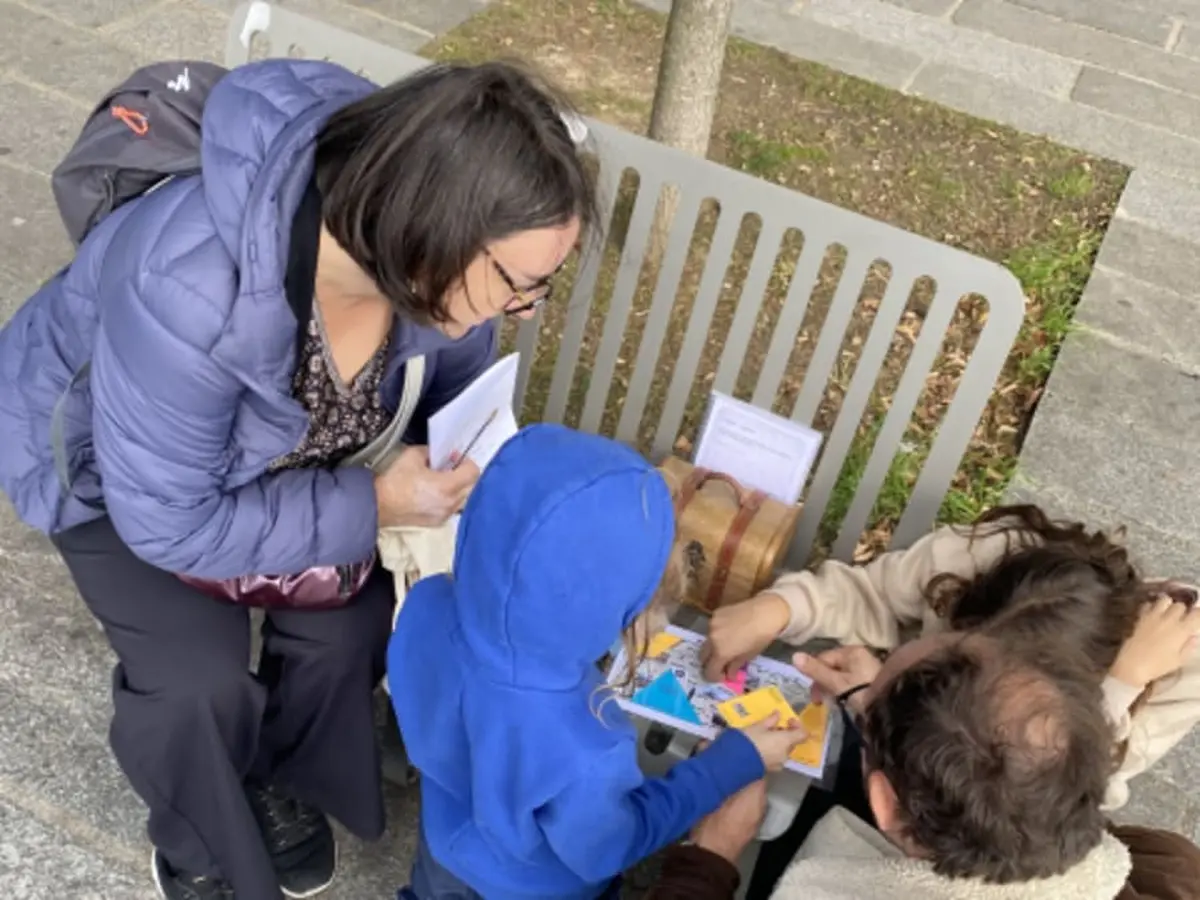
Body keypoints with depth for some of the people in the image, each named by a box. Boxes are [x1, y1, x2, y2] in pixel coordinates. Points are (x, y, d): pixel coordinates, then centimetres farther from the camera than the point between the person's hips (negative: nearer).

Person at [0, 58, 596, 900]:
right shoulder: (190, 293, -47)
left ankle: (281, 777, 29)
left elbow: (455, 388, -5)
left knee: (355, 617, -5)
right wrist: (373, 508, -33)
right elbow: (170, 521, -33)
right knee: (202, 678, -15)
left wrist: (463, 478, -21)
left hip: (271, 444, 5)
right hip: (101, 455, -4)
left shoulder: (430, 260, -28)